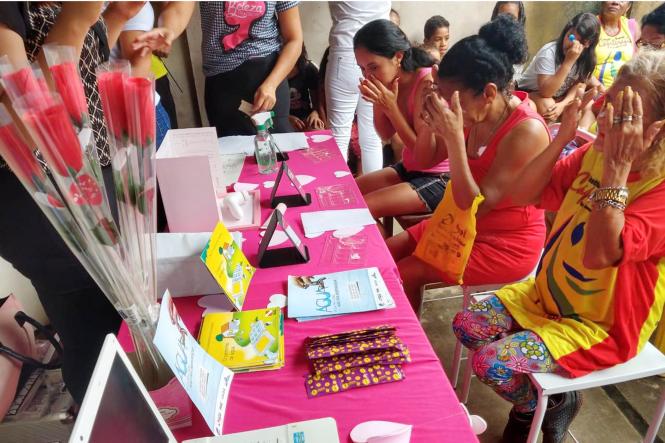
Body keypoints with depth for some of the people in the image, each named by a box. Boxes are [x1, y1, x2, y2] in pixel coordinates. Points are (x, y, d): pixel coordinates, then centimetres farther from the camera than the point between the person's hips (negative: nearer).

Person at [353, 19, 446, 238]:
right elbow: (386, 134, 8)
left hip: (440, 178, -8)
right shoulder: (395, 80, -2)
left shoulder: (427, 83, -23)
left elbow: (426, 152, -22)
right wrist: (378, 101, -10)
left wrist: (391, 107, -24)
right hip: (411, 169, 8)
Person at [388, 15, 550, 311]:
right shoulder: (478, 112, -7)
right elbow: (425, 161, 3)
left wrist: (454, 137, -35)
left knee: (402, 275, -16)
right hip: (464, 225, 7)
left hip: (507, 243, -7)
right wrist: (428, 128, -18)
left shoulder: (526, 131, -27)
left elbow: (475, 207, -28)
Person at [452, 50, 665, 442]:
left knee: (493, 364, -20)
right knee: (467, 326, -3)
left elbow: (600, 253, -38)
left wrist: (618, 166, -38)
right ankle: (533, 398, 21)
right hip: (549, 293, 7)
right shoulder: (595, 152, -4)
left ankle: (553, 401, 17)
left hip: (601, 325, -7)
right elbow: (523, 195, -4)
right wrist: (562, 139, -15)